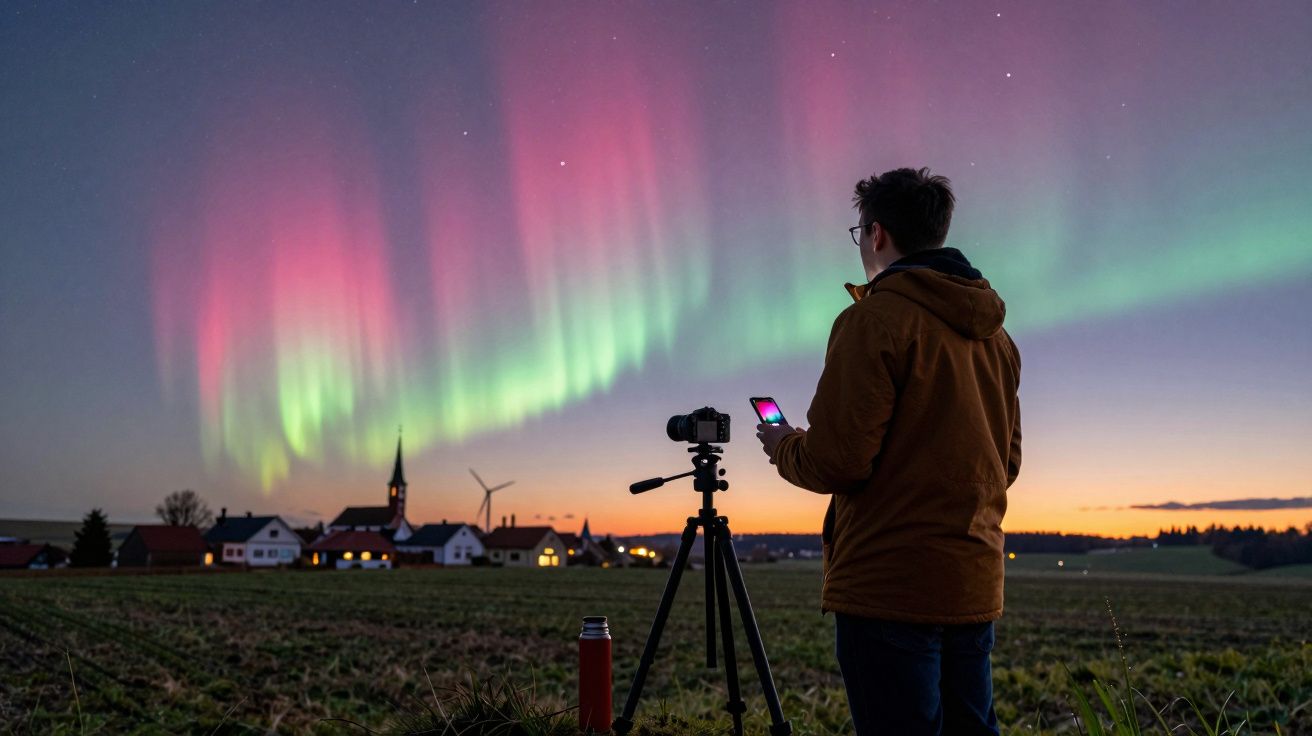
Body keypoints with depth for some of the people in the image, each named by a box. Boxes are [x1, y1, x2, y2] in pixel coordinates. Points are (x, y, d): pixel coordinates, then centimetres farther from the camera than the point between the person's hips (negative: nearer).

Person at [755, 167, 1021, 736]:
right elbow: (1006, 462, 18)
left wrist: (783, 446, 5)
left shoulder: (875, 319, -10)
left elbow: (837, 461, -15)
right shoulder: (995, 334, 15)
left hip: (890, 586, -8)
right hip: (976, 585, 8)